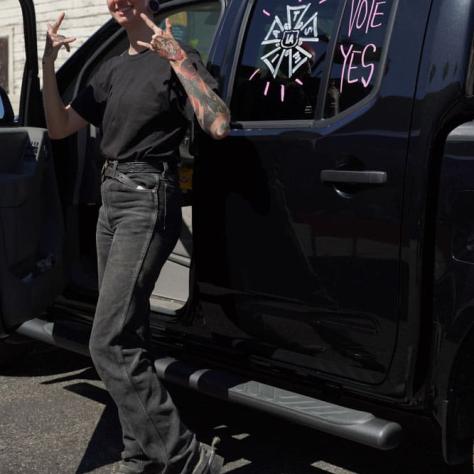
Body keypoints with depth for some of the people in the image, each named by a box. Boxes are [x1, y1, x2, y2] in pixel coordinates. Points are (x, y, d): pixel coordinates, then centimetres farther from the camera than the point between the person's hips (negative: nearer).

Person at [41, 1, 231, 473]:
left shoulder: (175, 59, -6)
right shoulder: (111, 68, 16)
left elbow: (218, 125, -20)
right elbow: (59, 128, 14)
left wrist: (177, 58, -23)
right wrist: (48, 63, 1)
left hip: (149, 200, -8)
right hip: (111, 199, 8)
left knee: (108, 345, -16)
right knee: (127, 339, 10)